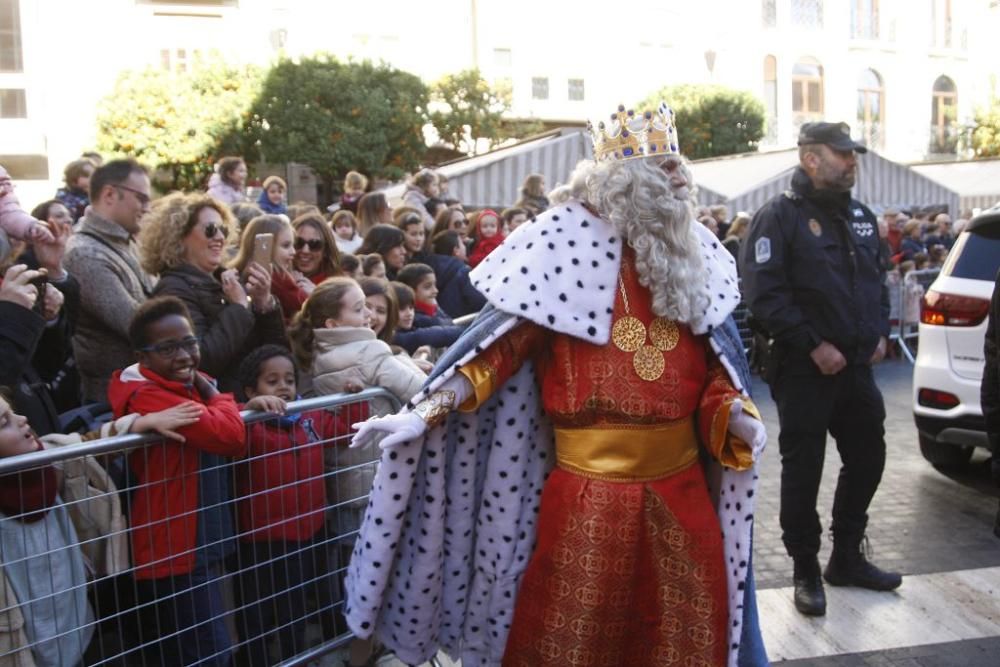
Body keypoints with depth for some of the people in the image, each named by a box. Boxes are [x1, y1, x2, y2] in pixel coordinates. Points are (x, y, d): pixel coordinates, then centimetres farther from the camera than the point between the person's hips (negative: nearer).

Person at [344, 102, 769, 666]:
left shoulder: (693, 256, 7)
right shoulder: (568, 249, -9)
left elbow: (713, 366, 10)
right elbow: (502, 343, -12)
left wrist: (736, 413, -10)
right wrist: (426, 413, -21)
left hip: (680, 488, 5)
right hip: (590, 490, -5)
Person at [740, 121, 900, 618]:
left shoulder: (860, 216, 12)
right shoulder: (779, 217, -11)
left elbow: (878, 279, 22)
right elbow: (764, 294, -19)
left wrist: (880, 332, 8)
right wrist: (814, 345, -20)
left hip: (856, 366, 7)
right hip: (805, 370, -7)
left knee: (867, 459, 15)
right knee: (803, 470, 2)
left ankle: (847, 557, 32)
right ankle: (806, 571, 17)